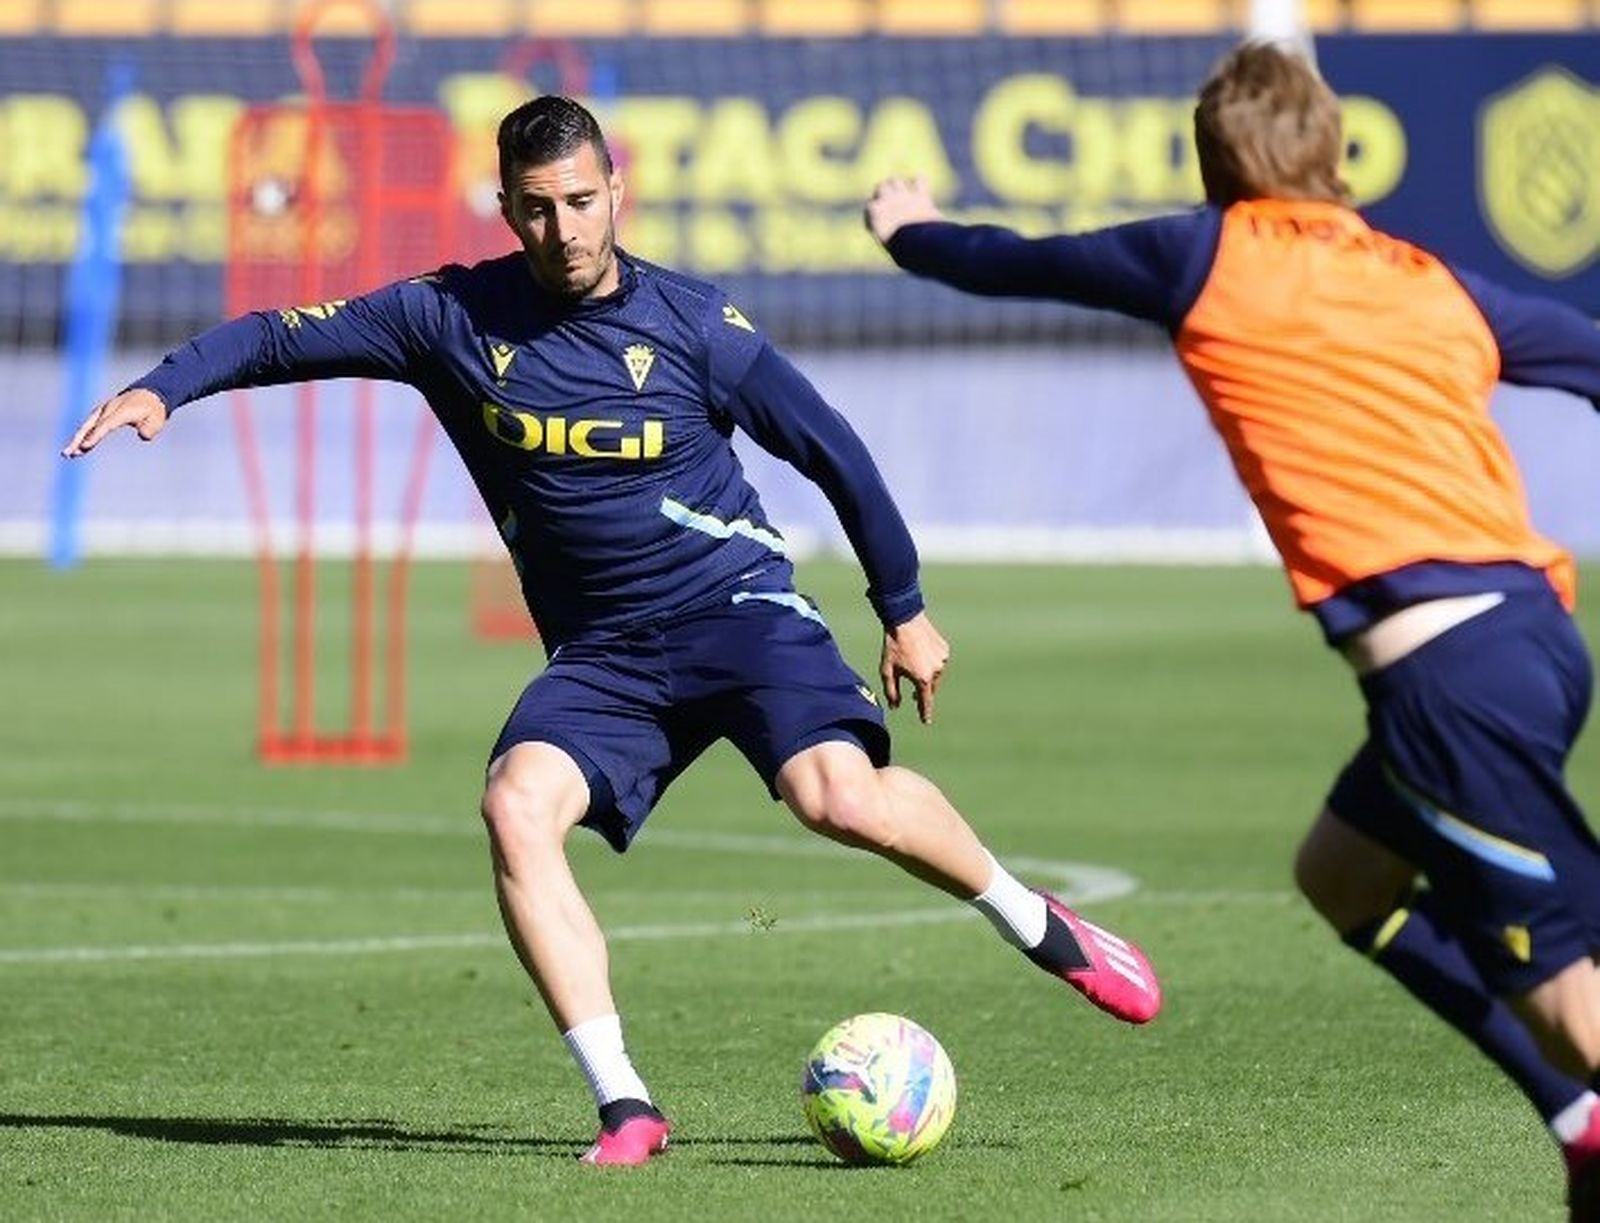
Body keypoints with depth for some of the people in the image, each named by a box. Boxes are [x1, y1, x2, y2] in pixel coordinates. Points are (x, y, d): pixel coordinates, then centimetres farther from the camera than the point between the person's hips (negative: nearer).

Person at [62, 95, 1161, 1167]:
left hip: (736, 603, -3)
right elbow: (282, 338, 5)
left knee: (841, 797, -28)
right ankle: (624, 1106, -24)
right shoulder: (455, 317, -1)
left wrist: (906, 610, 8)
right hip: (600, 655, 3)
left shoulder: (691, 324, -6)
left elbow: (831, 451, 3)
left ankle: (1040, 926, 0)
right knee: (517, 807, -25)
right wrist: (163, 388, -12)